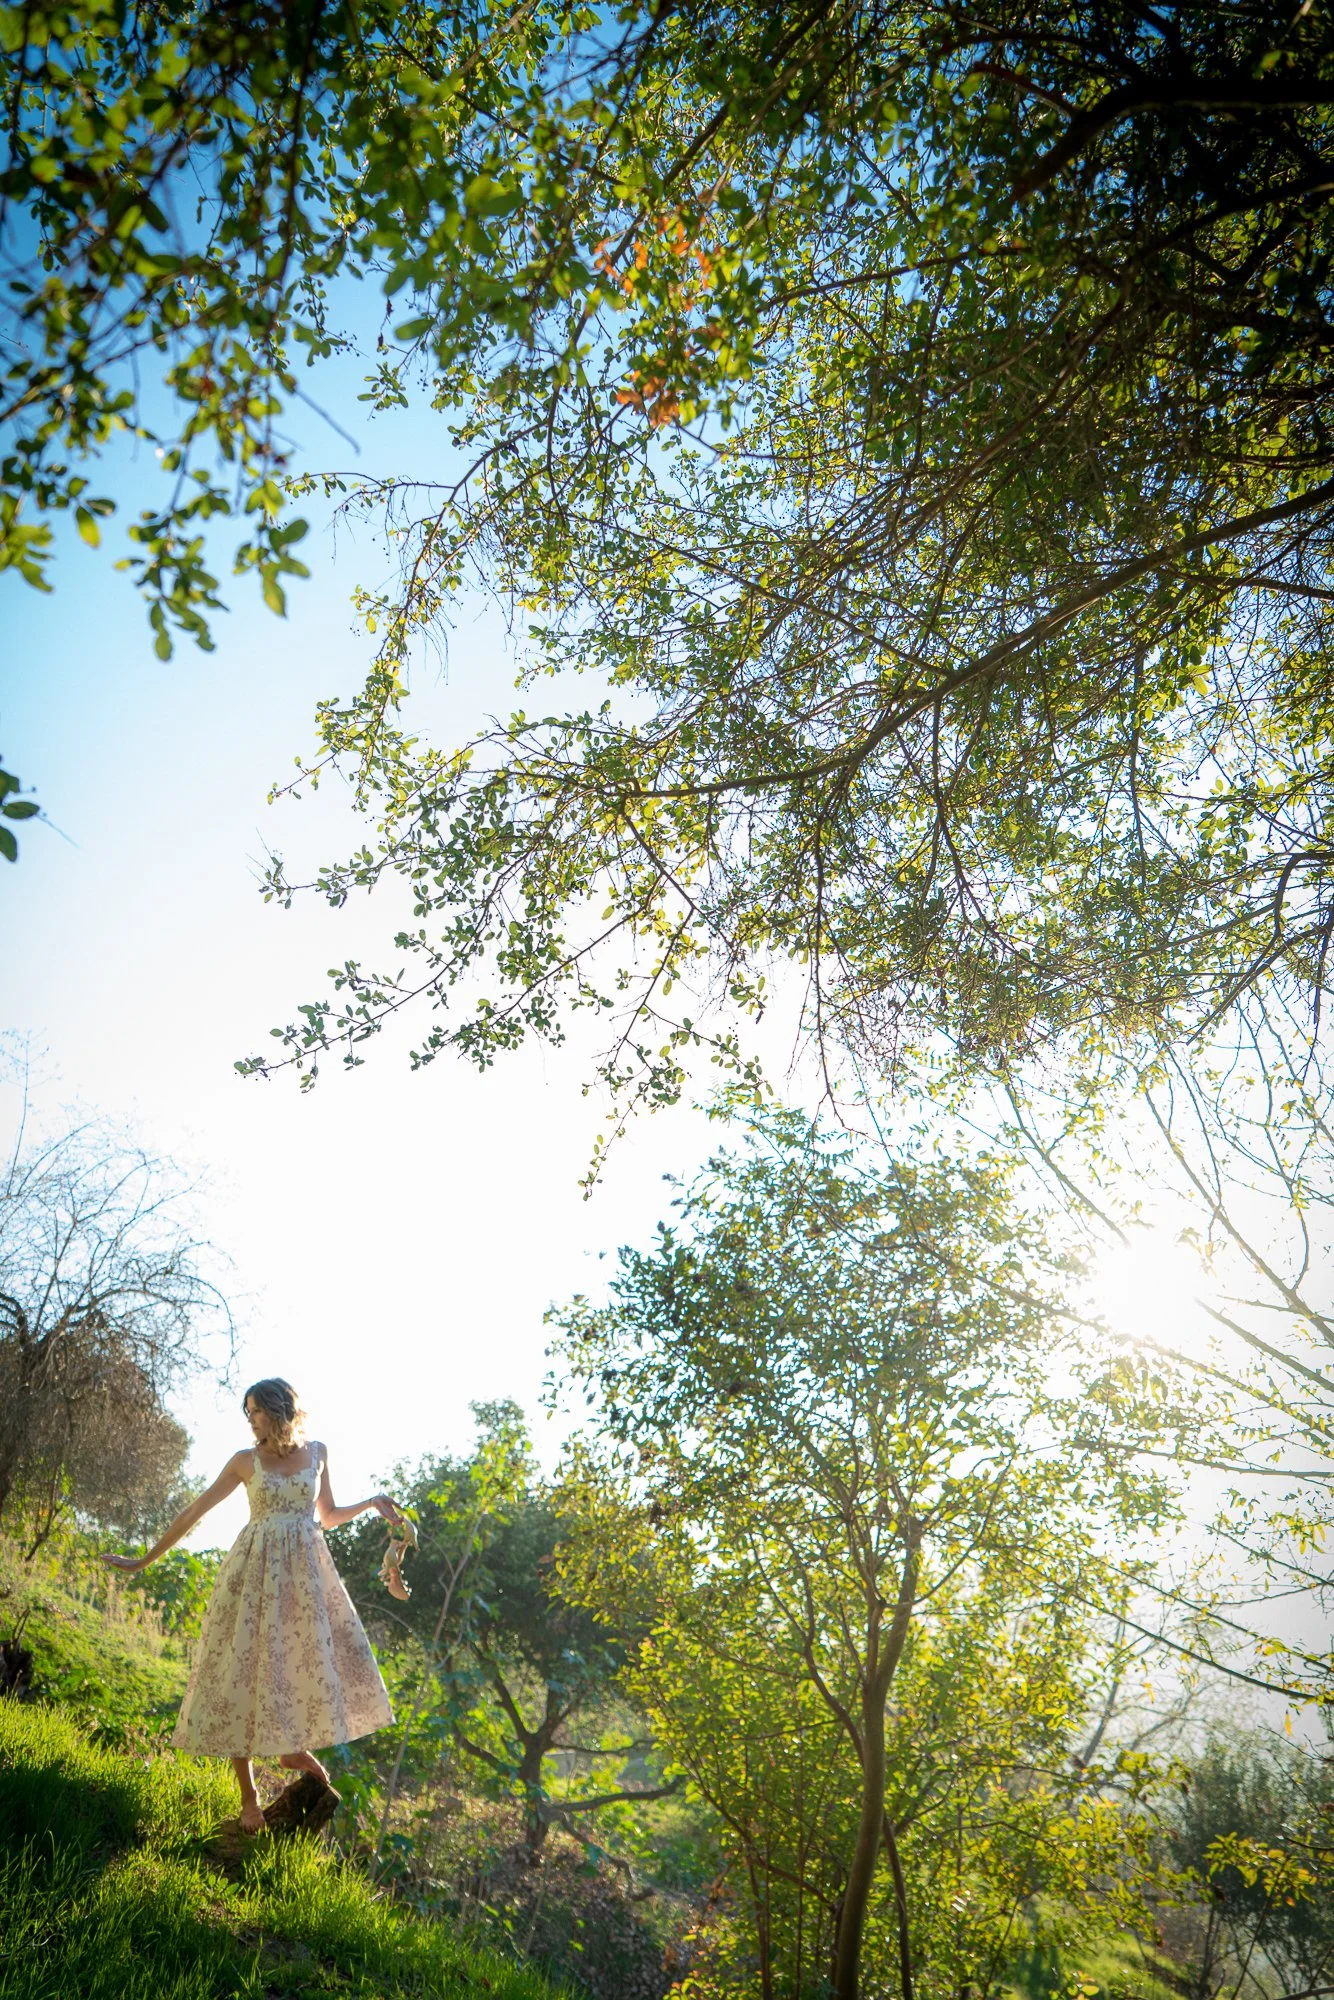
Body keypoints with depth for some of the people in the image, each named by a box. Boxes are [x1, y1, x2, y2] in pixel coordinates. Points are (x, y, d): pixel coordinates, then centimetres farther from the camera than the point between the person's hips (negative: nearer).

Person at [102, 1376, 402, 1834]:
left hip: (306, 1571, 2)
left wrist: (371, 1502, 1)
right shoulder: (245, 1461, 0)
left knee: (318, 1658, 0)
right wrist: (145, 1560, 5)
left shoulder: (317, 1452, 5)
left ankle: (294, 1746, 25)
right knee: (245, 1668, -2)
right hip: (255, 1572, -2)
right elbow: (194, 1511, 4)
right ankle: (248, 1795, 9)